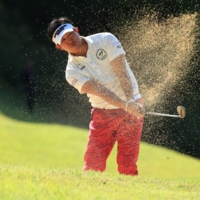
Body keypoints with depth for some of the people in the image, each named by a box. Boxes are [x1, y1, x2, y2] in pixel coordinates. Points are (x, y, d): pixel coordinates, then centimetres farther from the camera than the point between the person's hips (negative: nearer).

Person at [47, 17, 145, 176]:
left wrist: (131, 101, -29)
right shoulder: (72, 72, -7)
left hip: (132, 106, -1)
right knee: (93, 163, -6)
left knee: (127, 164, -9)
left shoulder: (106, 40, -7)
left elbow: (122, 72, -15)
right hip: (102, 113, 1)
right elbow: (99, 90, -21)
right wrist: (125, 105, -36)